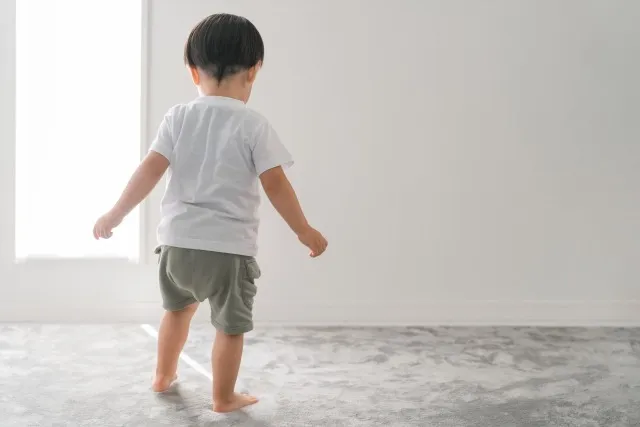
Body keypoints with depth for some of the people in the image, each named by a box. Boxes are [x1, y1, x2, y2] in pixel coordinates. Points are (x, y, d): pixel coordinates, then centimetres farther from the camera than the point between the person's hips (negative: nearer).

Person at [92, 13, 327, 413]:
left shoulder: (178, 117, 0)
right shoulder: (253, 124, -9)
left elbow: (150, 170, -4)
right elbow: (276, 185, -10)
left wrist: (117, 214, 4)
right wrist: (304, 230, 0)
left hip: (178, 240, 5)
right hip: (230, 246, -5)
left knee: (179, 307, 29)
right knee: (231, 325, 12)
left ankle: (164, 375, 44)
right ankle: (224, 397, 22)